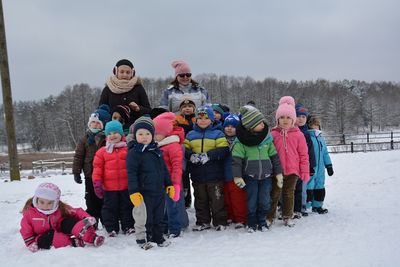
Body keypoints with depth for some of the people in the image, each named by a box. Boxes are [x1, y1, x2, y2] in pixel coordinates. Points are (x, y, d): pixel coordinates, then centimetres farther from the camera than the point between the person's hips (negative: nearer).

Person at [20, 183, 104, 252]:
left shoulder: (60, 208, -11)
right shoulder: (29, 212, -15)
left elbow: (76, 212, -12)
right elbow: (26, 231, -9)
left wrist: (87, 217, -30)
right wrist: (31, 243, -20)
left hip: (60, 230, 1)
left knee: (69, 222, -25)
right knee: (44, 240, -35)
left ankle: (91, 237, -42)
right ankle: (73, 242, -39)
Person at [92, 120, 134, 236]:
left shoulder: (128, 149, -1)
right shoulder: (102, 151, 0)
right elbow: (97, 168, 0)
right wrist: (97, 183, -4)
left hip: (126, 186, 0)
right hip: (109, 187, 0)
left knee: (127, 206, 12)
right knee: (110, 207, 10)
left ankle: (128, 226, 27)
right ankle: (111, 228, 23)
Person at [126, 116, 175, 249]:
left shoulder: (156, 151, 9)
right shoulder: (133, 153, -11)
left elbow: (164, 170, 17)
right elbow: (131, 174, -15)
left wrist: (169, 184, 15)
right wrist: (133, 191, -20)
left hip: (159, 191, 7)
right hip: (144, 193, -6)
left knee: (159, 216, 17)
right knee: (144, 218, 4)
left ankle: (158, 237, 31)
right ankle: (142, 239, 20)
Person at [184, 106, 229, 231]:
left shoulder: (218, 134, 1)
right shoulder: (190, 135, 10)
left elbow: (224, 150, -10)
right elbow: (185, 150, 4)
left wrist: (208, 155, -21)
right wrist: (191, 156, -17)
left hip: (214, 175, -3)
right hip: (197, 175, 3)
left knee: (217, 199, 4)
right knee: (200, 200, 13)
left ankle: (220, 222, 17)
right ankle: (202, 222, 25)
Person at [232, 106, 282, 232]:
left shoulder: (267, 137, -1)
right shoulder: (241, 140, -10)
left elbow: (274, 156, 7)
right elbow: (236, 159, -8)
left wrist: (278, 172, 7)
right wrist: (237, 176, -11)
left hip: (266, 175, 2)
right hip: (250, 176, -2)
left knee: (265, 201, 5)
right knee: (252, 201, 3)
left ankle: (262, 221, 24)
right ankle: (251, 223, 21)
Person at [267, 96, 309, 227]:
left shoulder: (298, 134, 0)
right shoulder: (273, 134, -2)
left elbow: (303, 154, 2)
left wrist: (305, 171, 0)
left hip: (292, 170, 1)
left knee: (289, 193, 13)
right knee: (274, 194, 7)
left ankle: (287, 216, 27)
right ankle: (269, 217, 17)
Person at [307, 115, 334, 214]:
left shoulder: (321, 138, 14)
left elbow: (325, 153, 21)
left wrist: (329, 165, 19)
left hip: (320, 169, 8)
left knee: (320, 188, 15)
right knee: (309, 188, -5)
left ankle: (317, 206, 29)